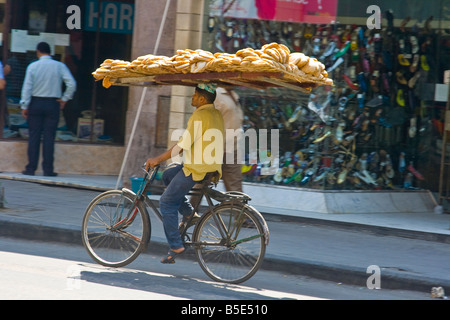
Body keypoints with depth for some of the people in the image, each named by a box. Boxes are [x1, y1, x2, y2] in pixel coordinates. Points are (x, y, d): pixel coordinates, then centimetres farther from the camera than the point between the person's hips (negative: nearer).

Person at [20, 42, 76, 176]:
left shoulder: (32, 66, -3)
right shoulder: (59, 66, -2)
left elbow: (27, 87, -4)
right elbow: (72, 84, -9)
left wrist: (24, 106, -1)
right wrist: (64, 99, 3)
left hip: (36, 103, 0)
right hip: (52, 104, 0)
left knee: (34, 136, 4)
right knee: (49, 137, 2)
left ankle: (31, 168, 3)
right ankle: (48, 169, -1)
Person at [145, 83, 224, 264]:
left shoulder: (199, 116, -17)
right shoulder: (216, 115, 11)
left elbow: (183, 145, -19)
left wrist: (158, 159, -13)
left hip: (197, 169, -9)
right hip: (213, 167, 9)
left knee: (166, 202, 1)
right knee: (167, 176, 25)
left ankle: (175, 246, -1)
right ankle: (188, 212, 16)